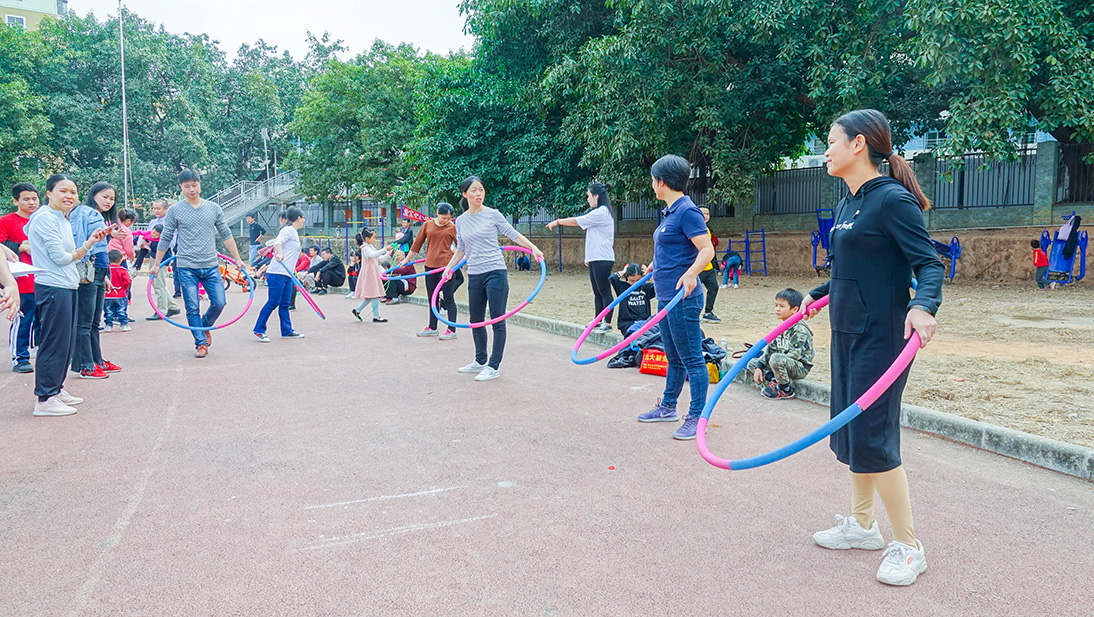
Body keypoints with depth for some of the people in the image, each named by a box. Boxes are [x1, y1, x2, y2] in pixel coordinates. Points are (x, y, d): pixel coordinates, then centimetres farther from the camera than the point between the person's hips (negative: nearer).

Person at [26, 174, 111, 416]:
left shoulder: (63, 220, 18)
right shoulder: (45, 218, -11)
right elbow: (60, 257, -15)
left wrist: (91, 241, 4)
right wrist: (86, 247, 2)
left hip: (67, 287, 10)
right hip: (53, 288, -10)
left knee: (66, 342, 15)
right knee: (54, 343, -5)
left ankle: (56, 389, 26)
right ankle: (45, 400, 2)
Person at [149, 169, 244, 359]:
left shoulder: (214, 208, 8)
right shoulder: (175, 211, 2)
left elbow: (226, 235, 13)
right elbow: (165, 239, 7)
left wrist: (237, 258, 12)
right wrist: (156, 265, 8)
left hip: (211, 266, 2)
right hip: (186, 267, -2)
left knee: (219, 303, -3)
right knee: (192, 308, -2)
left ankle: (205, 327, 26)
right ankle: (201, 343, 9)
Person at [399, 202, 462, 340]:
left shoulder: (452, 227, 1)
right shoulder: (427, 225, 7)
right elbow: (417, 243, 15)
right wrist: (407, 259, 20)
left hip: (446, 266, -4)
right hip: (430, 266, 4)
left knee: (448, 299, -2)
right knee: (432, 298, 13)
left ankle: (451, 330, 1)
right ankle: (432, 328, 25)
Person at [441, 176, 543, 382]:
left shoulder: (493, 214, -2)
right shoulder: (461, 221, 10)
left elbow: (513, 234, 3)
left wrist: (533, 248, -8)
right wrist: (449, 267, 14)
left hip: (495, 272, -5)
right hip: (474, 276, 5)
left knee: (497, 320, -4)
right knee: (476, 320, 13)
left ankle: (493, 366, 3)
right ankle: (480, 361, 29)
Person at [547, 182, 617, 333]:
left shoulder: (600, 213, -12)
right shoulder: (600, 212, 20)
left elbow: (576, 221, -9)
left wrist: (557, 221, 4)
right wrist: (588, 257, 21)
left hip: (602, 259, -10)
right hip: (595, 259, 10)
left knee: (604, 291, -7)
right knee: (597, 292, 12)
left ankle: (607, 323, -5)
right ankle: (597, 322, 16)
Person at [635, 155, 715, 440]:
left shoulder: (687, 211, -15)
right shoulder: (671, 212, 14)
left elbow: (707, 250, -22)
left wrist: (690, 273, -38)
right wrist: (654, 267, 40)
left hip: (683, 299, -10)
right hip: (666, 297, 10)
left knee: (691, 359, -3)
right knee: (674, 358, 20)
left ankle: (697, 418, 5)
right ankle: (667, 407, 32)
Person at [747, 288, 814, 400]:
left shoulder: (800, 329, -18)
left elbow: (795, 354, -24)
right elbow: (771, 348, 9)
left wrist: (777, 360, -21)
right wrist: (759, 367, 0)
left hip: (801, 368, -9)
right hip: (786, 362, 9)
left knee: (776, 358, -38)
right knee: (752, 362, 6)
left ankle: (786, 390, -18)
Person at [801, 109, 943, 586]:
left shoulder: (892, 200, -15)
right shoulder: (849, 204, 12)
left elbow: (929, 263, -19)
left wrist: (922, 306, -36)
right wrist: (817, 295, 32)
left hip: (880, 336, -9)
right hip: (847, 332, 9)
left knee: (872, 438, -7)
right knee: (850, 430, 15)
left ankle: (908, 547, 7)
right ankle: (861, 526, 30)